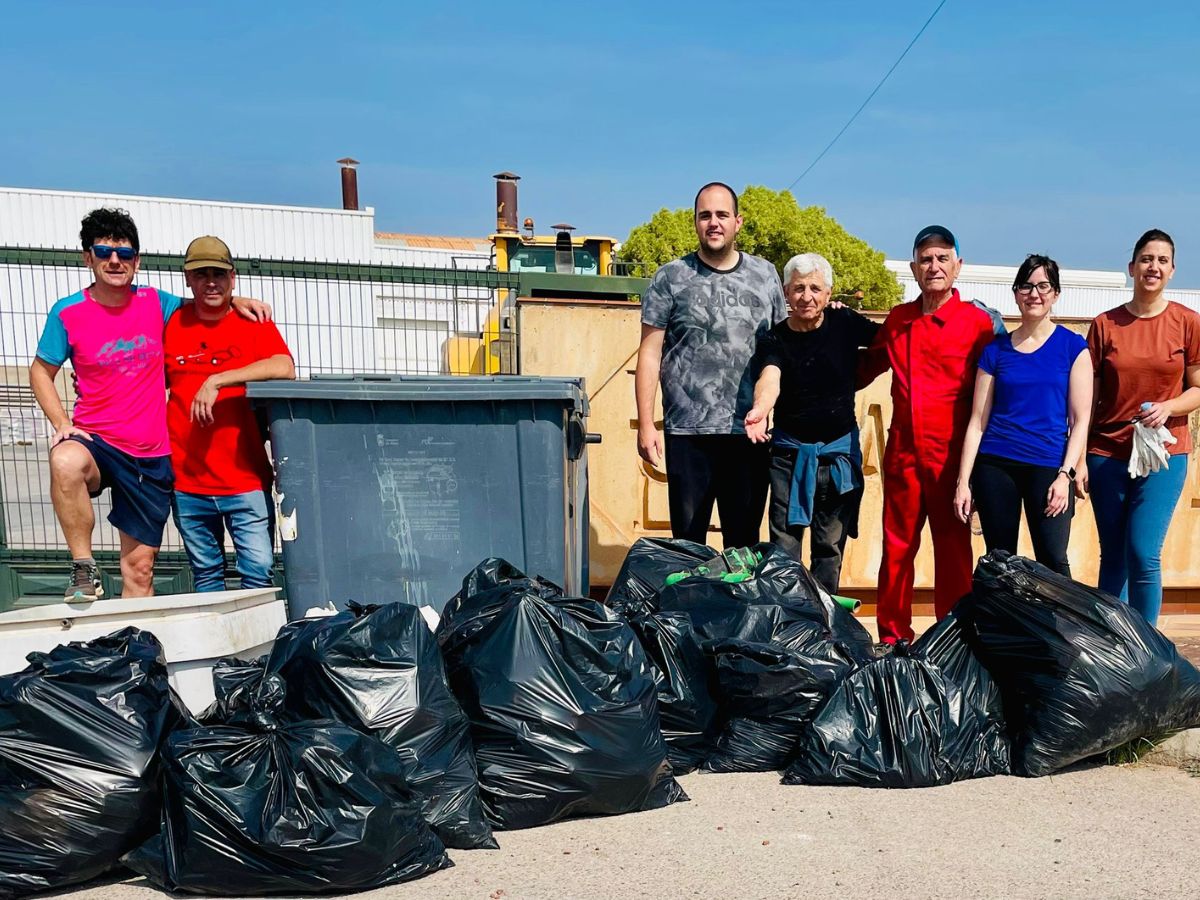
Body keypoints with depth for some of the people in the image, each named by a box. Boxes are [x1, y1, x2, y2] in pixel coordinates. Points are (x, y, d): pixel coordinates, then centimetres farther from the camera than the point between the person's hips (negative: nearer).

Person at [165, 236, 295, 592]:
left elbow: (284, 368, -18)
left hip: (246, 478, -3)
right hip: (187, 481, 3)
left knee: (258, 571, -5)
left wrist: (217, 380, -22)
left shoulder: (253, 321, 2)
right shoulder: (172, 324, 9)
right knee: (206, 574, 12)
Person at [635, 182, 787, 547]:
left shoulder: (765, 276, 9)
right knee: (687, 539, 7)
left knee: (745, 540, 11)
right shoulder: (671, 278, 2)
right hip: (687, 432, -2)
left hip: (748, 433, 2)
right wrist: (645, 424, -5)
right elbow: (650, 354, 0)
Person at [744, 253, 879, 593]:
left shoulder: (845, 323, -2)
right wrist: (759, 410, -47)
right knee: (784, 544, -2)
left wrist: (849, 385, -2)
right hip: (790, 452, -1)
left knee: (830, 546, 9)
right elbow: (769, 380, -25)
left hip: (841, 451, 1)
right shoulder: (775, 339, -6)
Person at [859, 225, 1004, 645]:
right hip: (902, 452, 4)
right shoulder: (897, 319, 10)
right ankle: (893, 637, 20)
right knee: (896, 547, 9)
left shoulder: (979, 320, -3)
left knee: (953, 549, 5)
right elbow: (865, 368, 24)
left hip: (951, 454, -4)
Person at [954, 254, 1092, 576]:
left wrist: (1066, 474, -10)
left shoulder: (1072, 346, 3)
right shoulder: (996, 349, 8)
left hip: (1048, 467, -2)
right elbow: (978, 421, 7)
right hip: (995, 465, 2)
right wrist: (963, 481, 2)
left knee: (1053, 562, -7)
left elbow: (1080, 419, 1)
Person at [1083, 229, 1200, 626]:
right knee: (1112, 556, 8)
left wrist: (1168, 407, -16)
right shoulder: (1105, 324, 3)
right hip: (1107, 455, 2)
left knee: (1144, 555, -9)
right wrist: (1079, 458, 0)